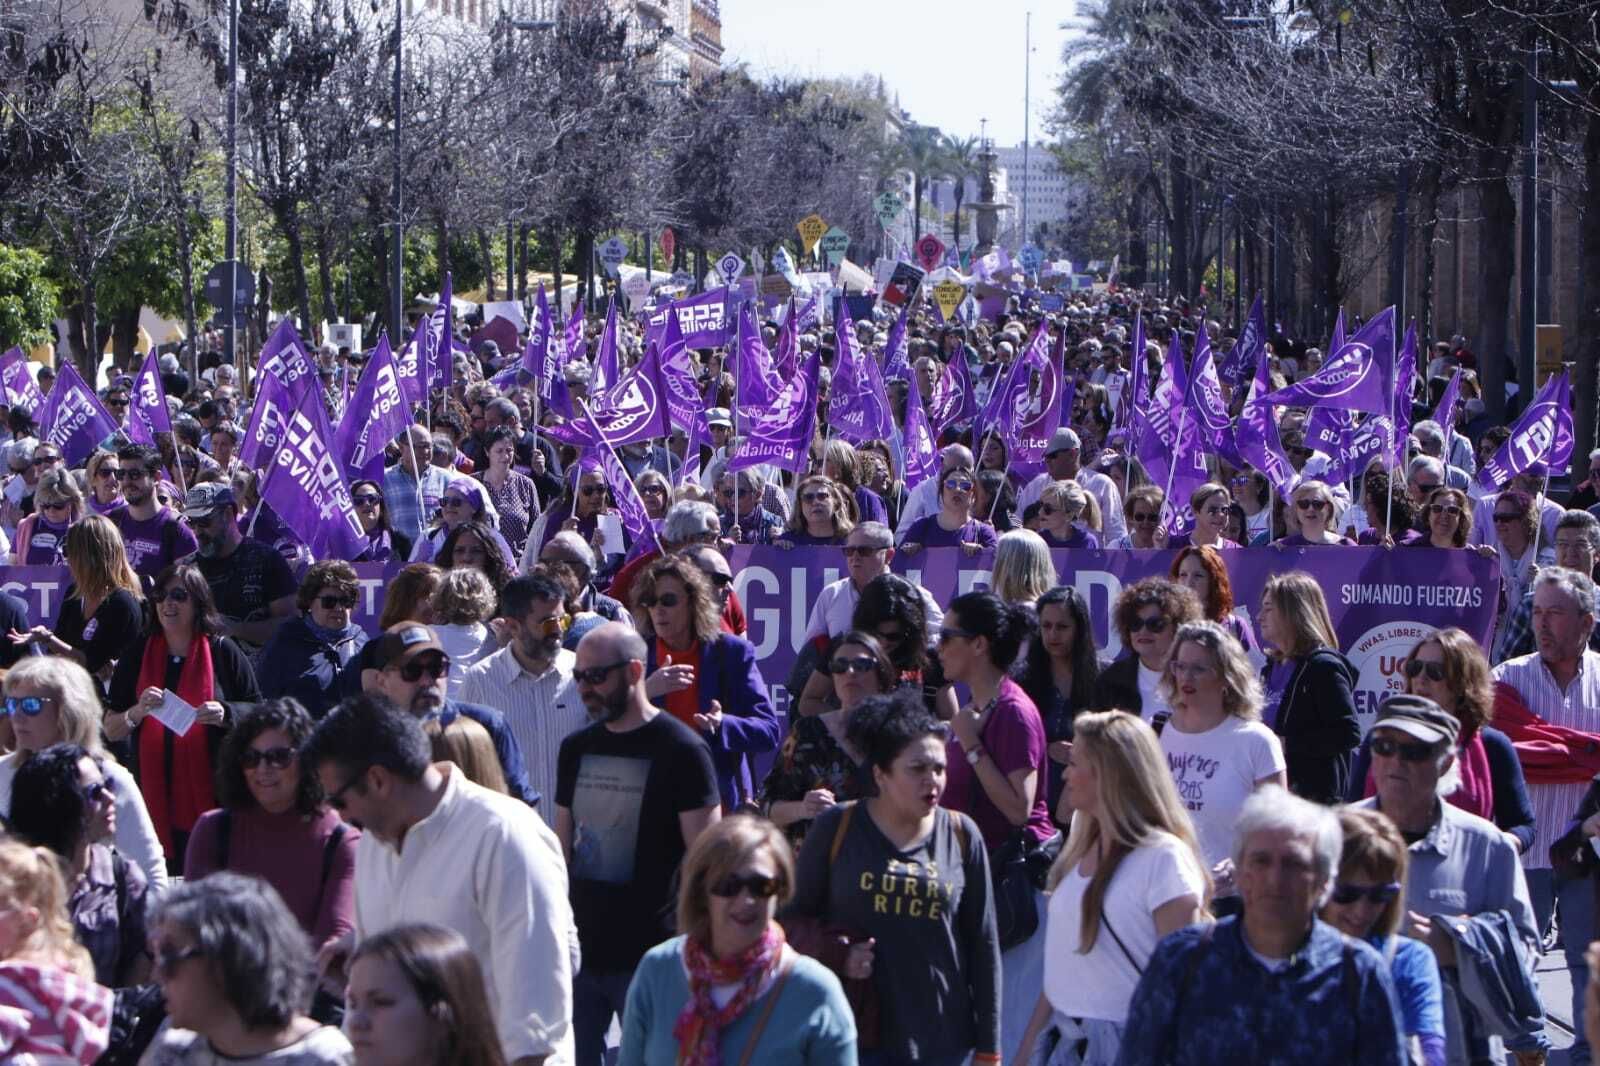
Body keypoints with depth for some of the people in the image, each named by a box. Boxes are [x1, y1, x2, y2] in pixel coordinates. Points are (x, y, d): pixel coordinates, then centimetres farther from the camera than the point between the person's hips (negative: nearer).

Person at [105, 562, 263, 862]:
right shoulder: (138, 655, 8)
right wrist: (138, 712, -11)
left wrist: (225, 715, -12)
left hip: (211, 796, -2)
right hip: (154, 797, 2)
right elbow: (110, 731, 8)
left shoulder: (222, 652, 2)